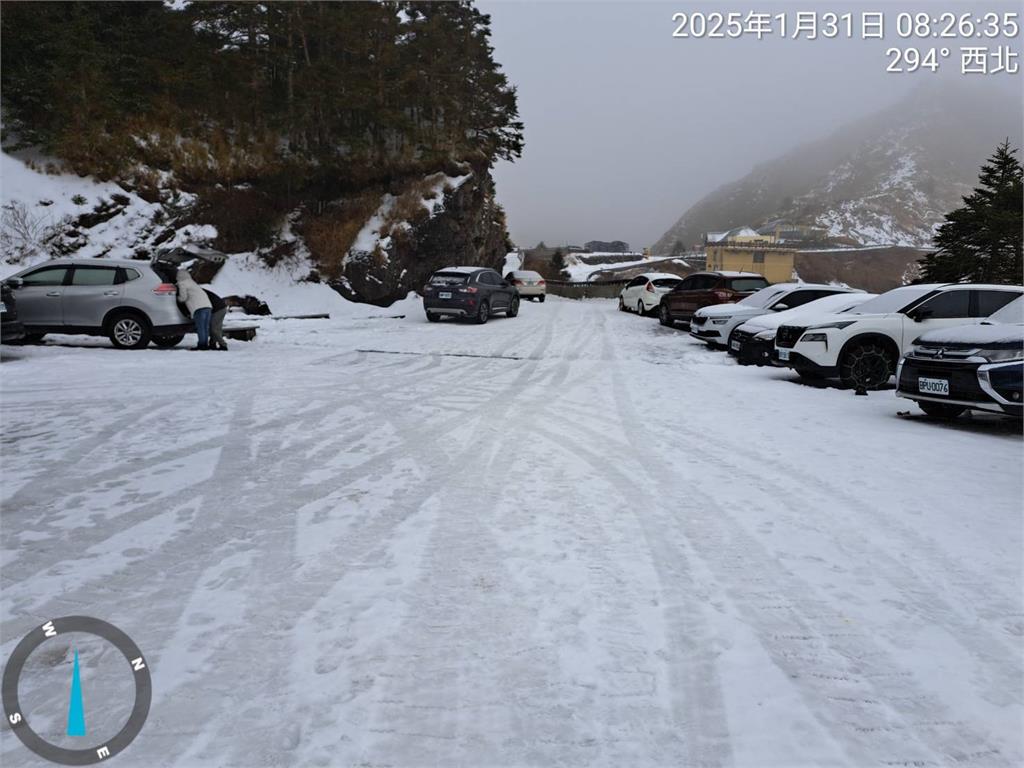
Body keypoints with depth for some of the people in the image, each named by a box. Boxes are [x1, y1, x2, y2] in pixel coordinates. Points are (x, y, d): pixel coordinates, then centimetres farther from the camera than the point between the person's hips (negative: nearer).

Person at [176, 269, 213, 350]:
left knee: (200, 327, -8)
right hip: (207, 305, 8)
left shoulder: (182, 283, 4)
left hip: (198, 307, -8)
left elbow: (183, 297, 0)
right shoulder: (192, 282, 30)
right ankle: (205, 344, 8)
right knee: (205, 327, 8)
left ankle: (202, 345, -11)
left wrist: (178, 298, 19)